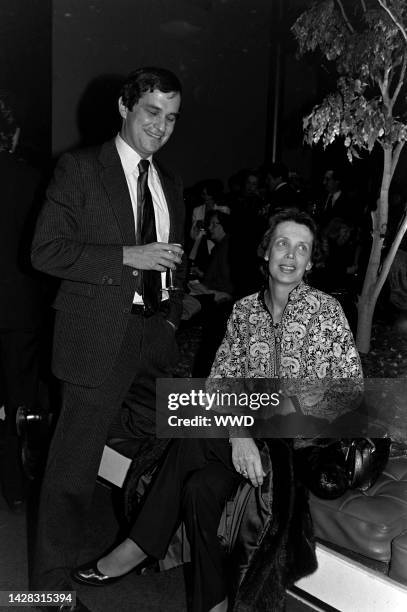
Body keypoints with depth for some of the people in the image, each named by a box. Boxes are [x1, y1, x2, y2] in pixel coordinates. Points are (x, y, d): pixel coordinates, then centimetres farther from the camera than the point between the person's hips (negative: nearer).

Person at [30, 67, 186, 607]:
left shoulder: (170, 184, 16)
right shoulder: (80, 169, -3)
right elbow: (47, 250, -10)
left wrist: (172, 319, 13)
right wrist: (128, 256, -17)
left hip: (156, 333, 7)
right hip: (100, 334, -6)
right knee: (74, 467, 1)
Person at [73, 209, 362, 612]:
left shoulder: (326, 310, -3)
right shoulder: (244, 309, 8)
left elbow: (351, 387, -7)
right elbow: (219, 381, 2)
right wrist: (238, 431, -17)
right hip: (251, 436, 4)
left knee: (195, 439, -23)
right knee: (199, 487, -23)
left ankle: (140, 546, -4)